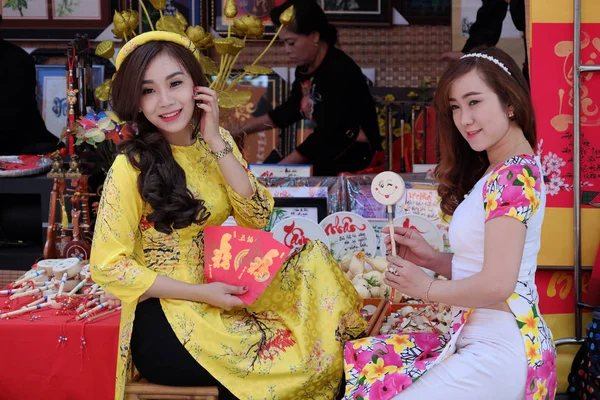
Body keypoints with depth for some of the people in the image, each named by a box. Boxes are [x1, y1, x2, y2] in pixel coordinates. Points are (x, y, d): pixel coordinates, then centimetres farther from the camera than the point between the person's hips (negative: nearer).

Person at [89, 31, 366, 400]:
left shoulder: (215, 141, 4)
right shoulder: (132, 166, -14)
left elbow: (257, 218, -5)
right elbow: (107, 267, -15)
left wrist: (217, 142, -13)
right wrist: (201, 294, -19)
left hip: (223, 290, 6)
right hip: (164, 317, -6)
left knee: (313, 263, -8)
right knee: (281, 364, -19)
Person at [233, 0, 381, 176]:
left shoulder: (339, 71, -23)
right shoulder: (305, 67, 2)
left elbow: (327, 135, -25)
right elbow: (291, 109, 18)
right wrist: (244, 129, 12)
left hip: (356, 158, -8)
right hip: (328, 150, 8)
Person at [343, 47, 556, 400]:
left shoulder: (513, 175, -16)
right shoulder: (503, 172, 14)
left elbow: (497, 284, -22)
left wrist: (426, 288, -8)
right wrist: (431, 258, 4)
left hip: (498, 349, -9)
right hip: (480, 340, 9)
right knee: (360, 361, 8)